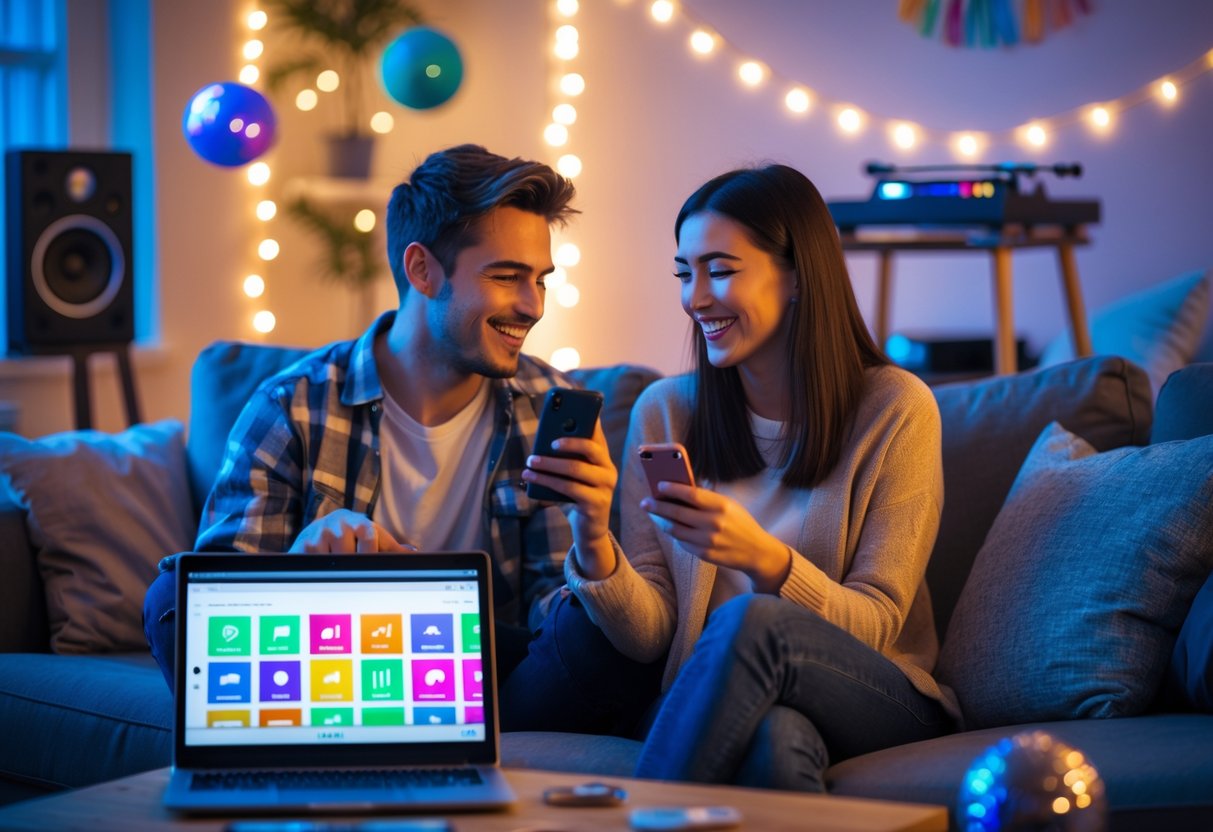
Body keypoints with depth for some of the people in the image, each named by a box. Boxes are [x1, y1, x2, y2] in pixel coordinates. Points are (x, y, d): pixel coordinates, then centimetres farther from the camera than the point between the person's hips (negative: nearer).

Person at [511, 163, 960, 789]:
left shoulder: (896, 408, -4)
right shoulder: (664, 411, 5)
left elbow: (877, 624, -7)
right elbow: (650, 637, 0)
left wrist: (764, 560, -25)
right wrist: (593, 544, -21)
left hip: (881, 709, -2)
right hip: (710, 700, 2)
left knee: (750, 620, -33)